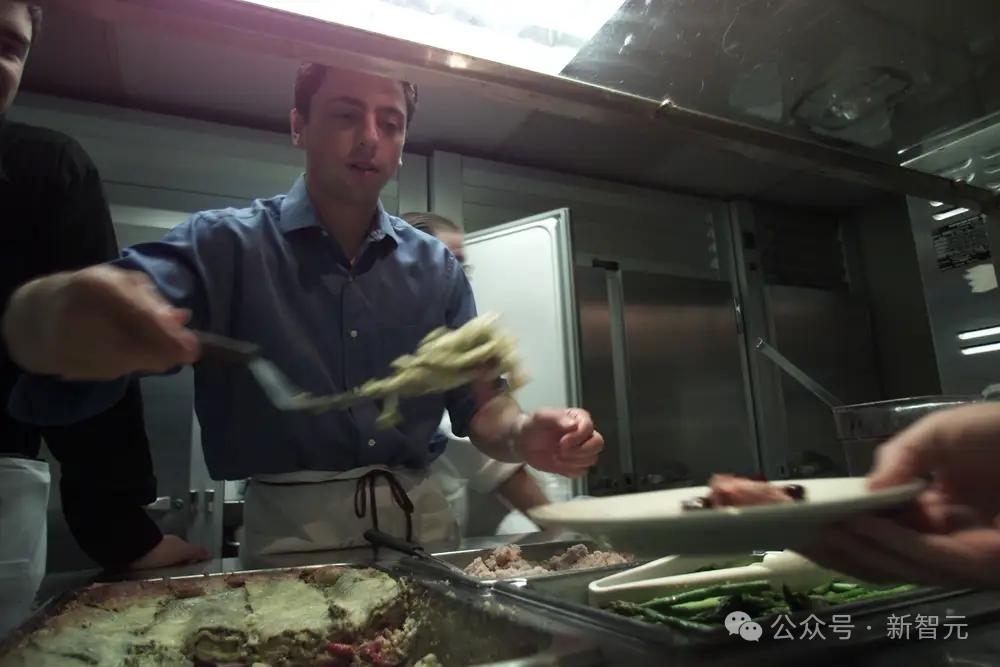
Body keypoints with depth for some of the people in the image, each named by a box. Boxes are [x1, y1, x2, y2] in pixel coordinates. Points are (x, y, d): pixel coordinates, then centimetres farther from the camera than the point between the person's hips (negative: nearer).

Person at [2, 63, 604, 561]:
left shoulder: (437, 267, 3)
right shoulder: (226, 245, -7)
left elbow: (477, 399, 2)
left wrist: (522, 434, -21)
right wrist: (60, 314, -44)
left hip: (421, 521, 4)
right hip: (291, 531, -2)